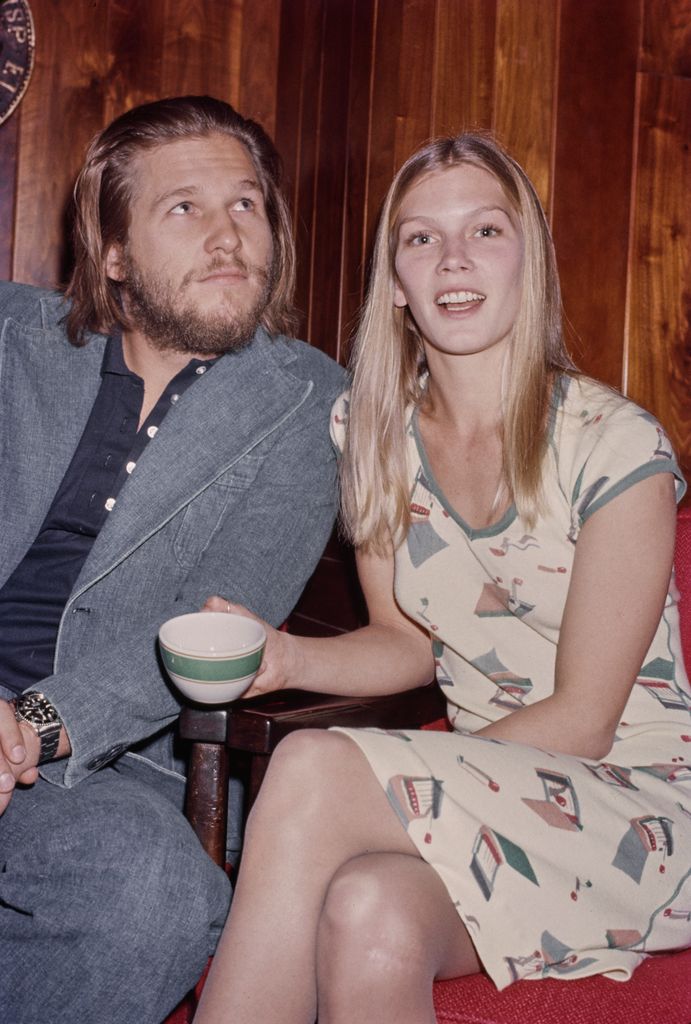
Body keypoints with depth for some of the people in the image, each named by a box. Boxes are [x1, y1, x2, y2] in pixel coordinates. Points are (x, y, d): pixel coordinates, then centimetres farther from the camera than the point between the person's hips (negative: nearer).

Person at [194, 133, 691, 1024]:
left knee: (311, 769, -29)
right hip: (488, 794, 4)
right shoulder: (373, 432, 3)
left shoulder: (616, 446, -13)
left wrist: (400, 789, -18)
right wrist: (288, 659, -9)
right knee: (369, 919, -33)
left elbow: (582, 719, -11)